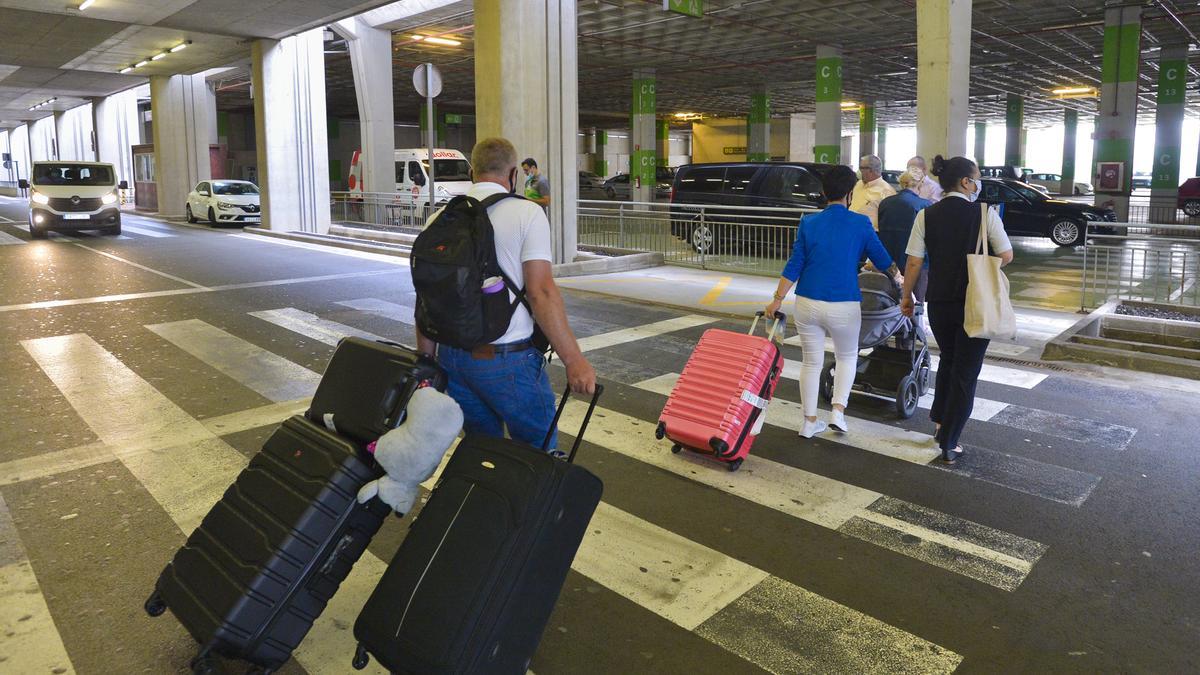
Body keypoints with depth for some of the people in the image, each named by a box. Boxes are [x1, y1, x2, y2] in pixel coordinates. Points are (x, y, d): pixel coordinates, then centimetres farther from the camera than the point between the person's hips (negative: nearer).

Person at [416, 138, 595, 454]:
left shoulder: (439, 219, 7)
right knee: (539, 451, 9)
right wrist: (573, 359, -13)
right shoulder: (527, 214, -7)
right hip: (507, 358, -5)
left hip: (452, 355, 6)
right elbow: (541, 292, -15)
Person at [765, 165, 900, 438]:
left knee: (811, 361, 14)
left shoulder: (808, 222, 2)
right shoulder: (861, 224, -3)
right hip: (843, 306, -2)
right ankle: (838, 410, 7)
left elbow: (794, 265, 0)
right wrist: (897, 276, 30)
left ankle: (809, 422, 20)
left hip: (807, 303, 2)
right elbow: (883, 261, 9)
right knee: (847, 357, 22)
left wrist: (777, 300, 4)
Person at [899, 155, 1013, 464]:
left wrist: (906, 296, 8)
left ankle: (940, 423, 34)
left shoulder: (926, 215, -3)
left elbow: (914, 262, -4)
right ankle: (949, 443, 9)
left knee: (948, 360, 26)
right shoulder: (985, 213, -9)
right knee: (966, 371, 7)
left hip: (939, 301, 3)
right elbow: (1006, 256, -6)